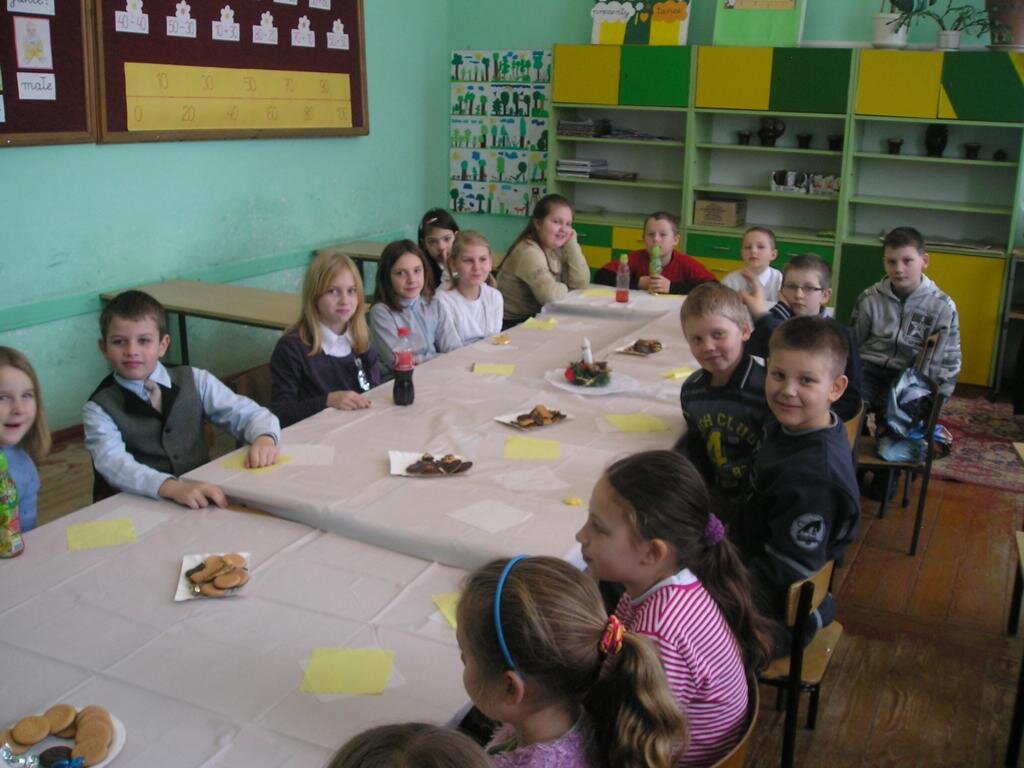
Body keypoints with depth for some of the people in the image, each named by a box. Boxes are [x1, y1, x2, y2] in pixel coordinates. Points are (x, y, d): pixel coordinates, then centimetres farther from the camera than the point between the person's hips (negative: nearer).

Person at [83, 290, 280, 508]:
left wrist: (264, 439, -18)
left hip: (202, 497, 2)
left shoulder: (195, 381, 8)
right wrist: (173, 487, -35)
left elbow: (250, 413, 6)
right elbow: (115, 464, -17)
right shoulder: (99, 409, 0)